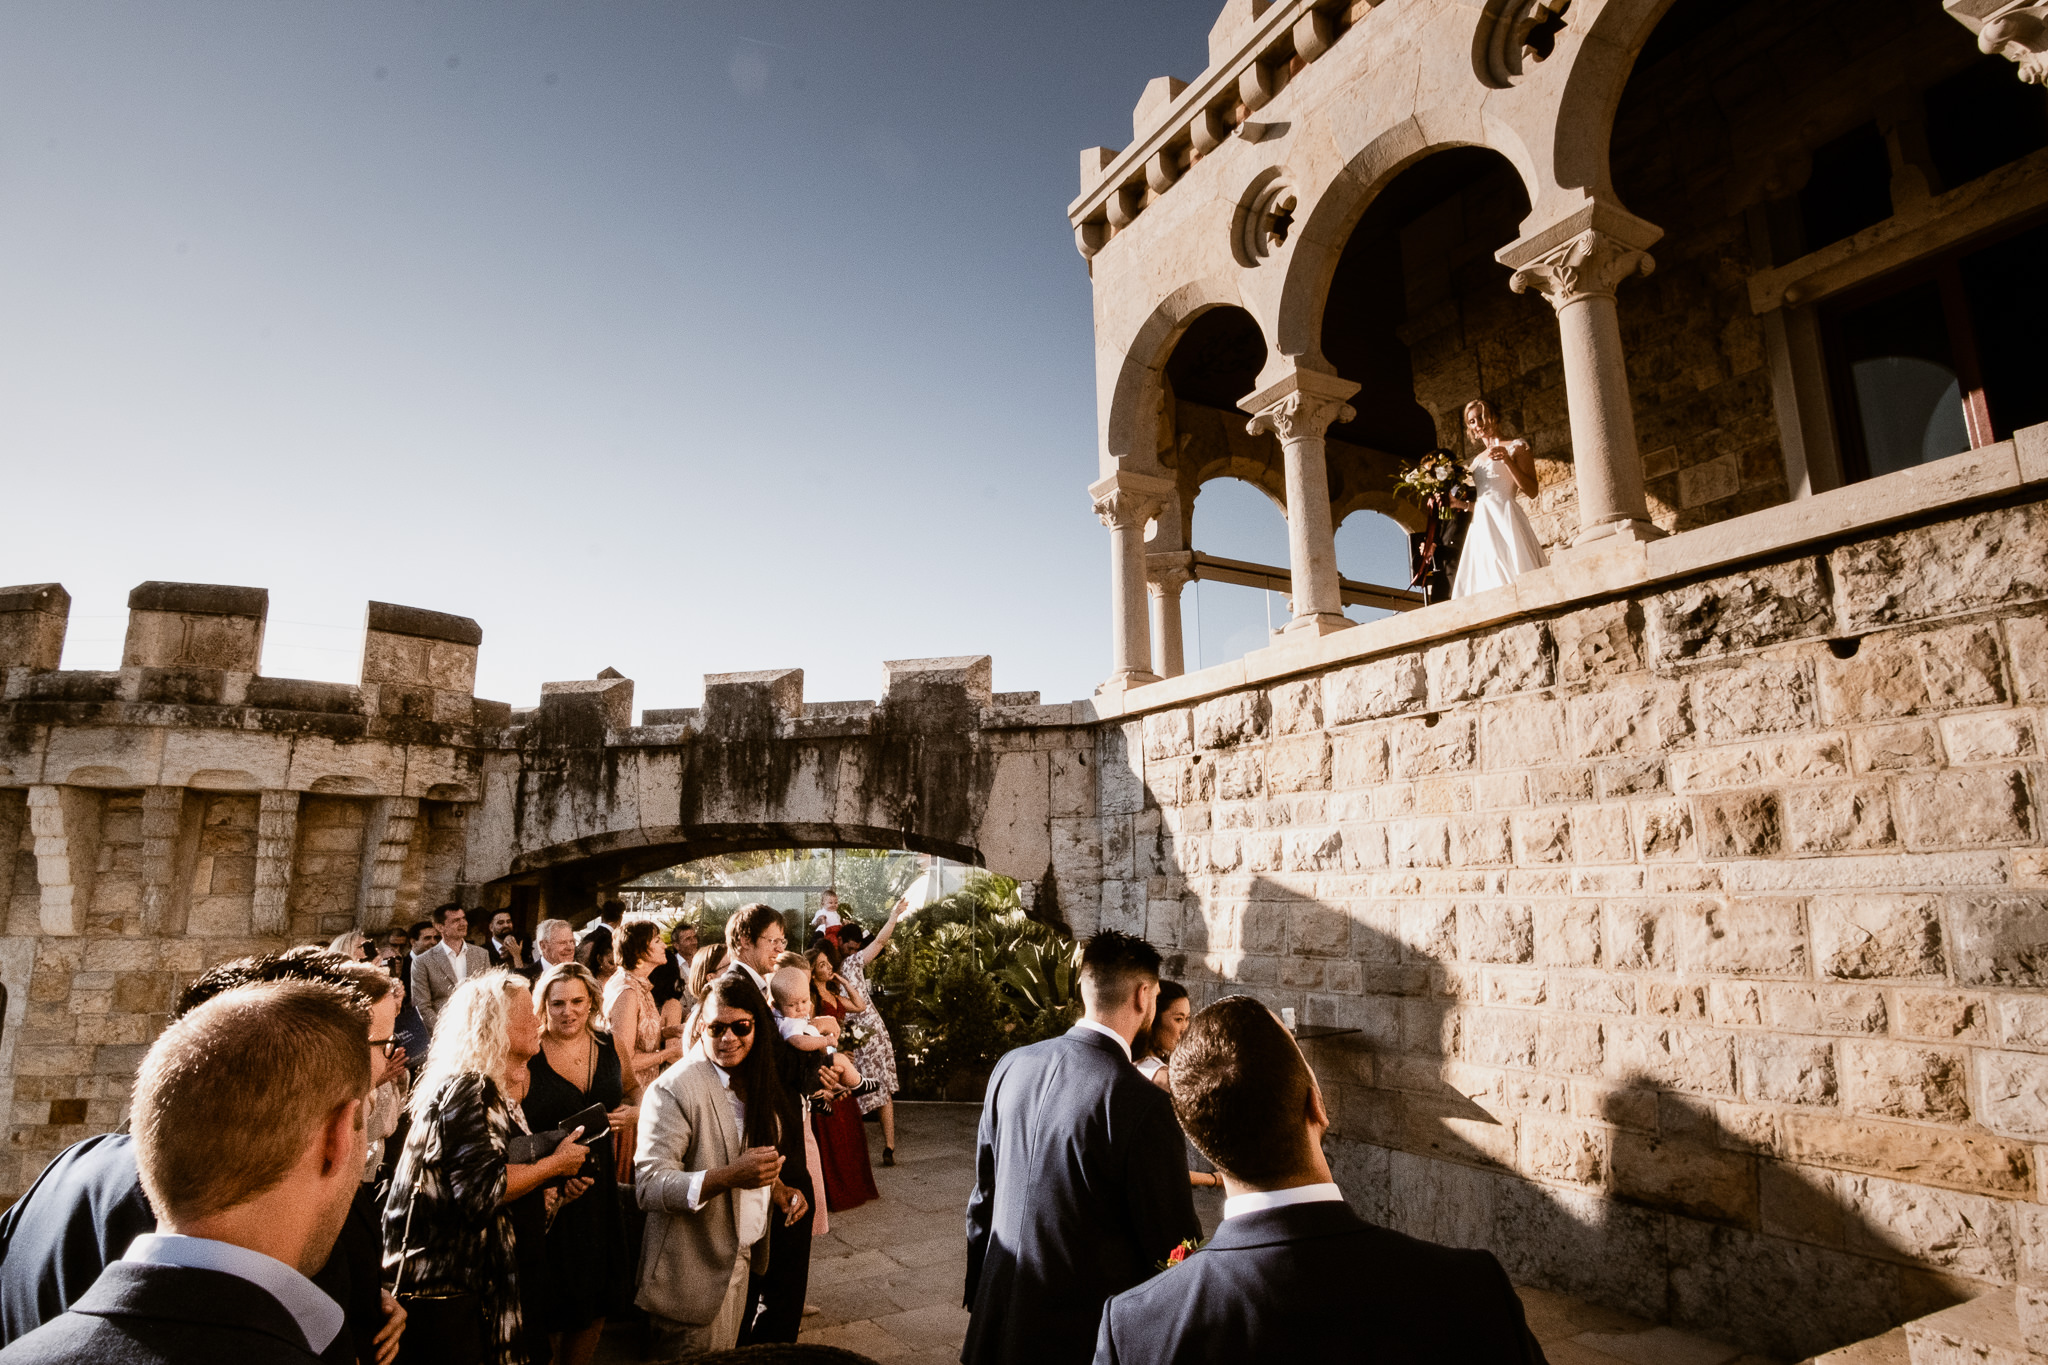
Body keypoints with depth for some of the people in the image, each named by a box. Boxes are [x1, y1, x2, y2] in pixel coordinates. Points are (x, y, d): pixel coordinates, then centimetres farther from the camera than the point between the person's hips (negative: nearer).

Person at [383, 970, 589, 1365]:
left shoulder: (481, 1088, 13)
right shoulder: (467, 1089, -18)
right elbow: (480, 1190, -26)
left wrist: (551, 1185, 6)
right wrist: (555, 1164, -14)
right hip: (436, 1285, -9)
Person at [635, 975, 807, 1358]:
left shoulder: (759, 1085, 5)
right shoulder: (674, 1089, -19)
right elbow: (649, 1186, -25)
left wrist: (780, 1191, 1)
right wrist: (729, 1176, -36)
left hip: (746, 1261, 7)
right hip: (694, 1278, -7)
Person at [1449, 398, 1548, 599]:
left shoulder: (1515, 447, 8)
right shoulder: (1477, 461, 24)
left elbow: (1531, 491, -3)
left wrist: (1508, 460, -12)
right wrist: (1458, 503, 10)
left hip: (1505, 519, -5)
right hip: (1481, 525, 5)